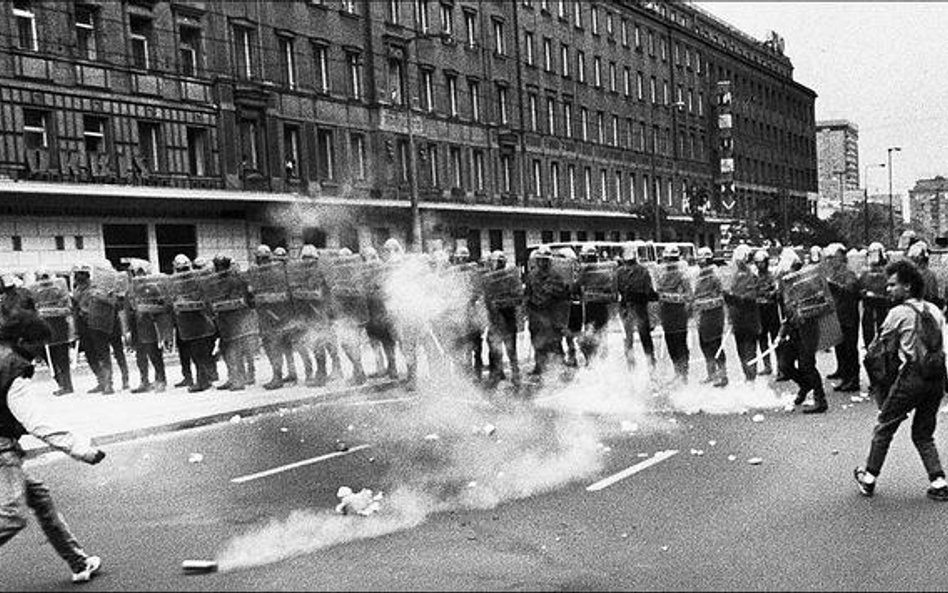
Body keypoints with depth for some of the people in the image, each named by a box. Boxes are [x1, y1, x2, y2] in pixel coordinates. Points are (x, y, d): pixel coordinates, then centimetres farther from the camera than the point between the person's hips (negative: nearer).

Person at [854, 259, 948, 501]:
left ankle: (868, 478, 16)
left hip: (912, 377, -6)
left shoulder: (899, 313, -8)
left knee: (884, 428, 9)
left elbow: (885, 347, 1)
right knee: (924, 434, 19)